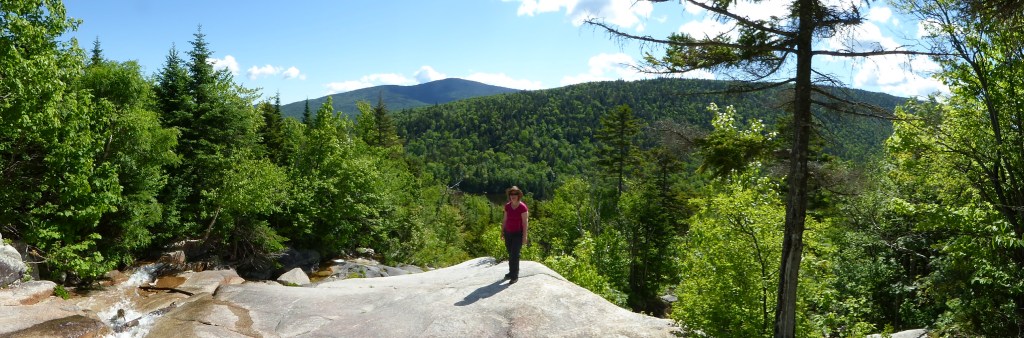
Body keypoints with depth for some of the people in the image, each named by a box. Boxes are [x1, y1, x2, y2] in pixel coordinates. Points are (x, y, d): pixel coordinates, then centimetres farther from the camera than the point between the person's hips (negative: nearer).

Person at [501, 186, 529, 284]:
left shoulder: (523, 207, -17)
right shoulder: (507, 206, 1)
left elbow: (525, 223, -16)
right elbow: (505, 220, 10)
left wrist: (524, 237, -17)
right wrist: (502, 232, 11)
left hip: (518, 234, -5)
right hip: (508, 233, 5)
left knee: (514, 255, -7)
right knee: (510, 254, 13)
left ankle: (515, 276, 3)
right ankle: (511, 272, 27)